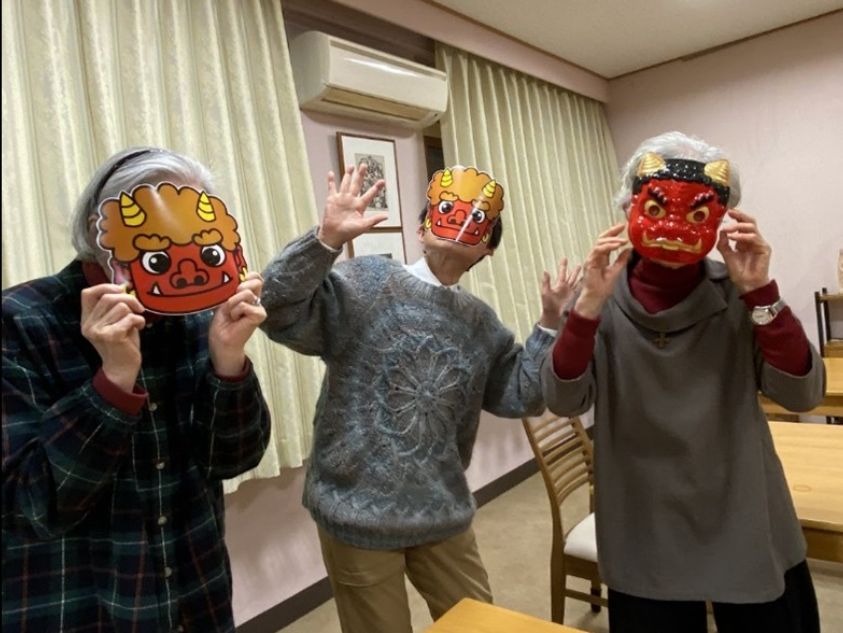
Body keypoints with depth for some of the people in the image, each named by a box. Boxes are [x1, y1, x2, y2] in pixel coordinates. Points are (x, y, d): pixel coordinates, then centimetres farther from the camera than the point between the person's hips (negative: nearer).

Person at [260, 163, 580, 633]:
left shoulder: (481, 322, 6)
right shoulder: (365, 282, -12)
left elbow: (520, 398, 6)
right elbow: (281, 314, -24)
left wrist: (550, 324, -2)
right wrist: (327, 239, -36)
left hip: (444, 514, 6)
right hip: (360, 513, -5)